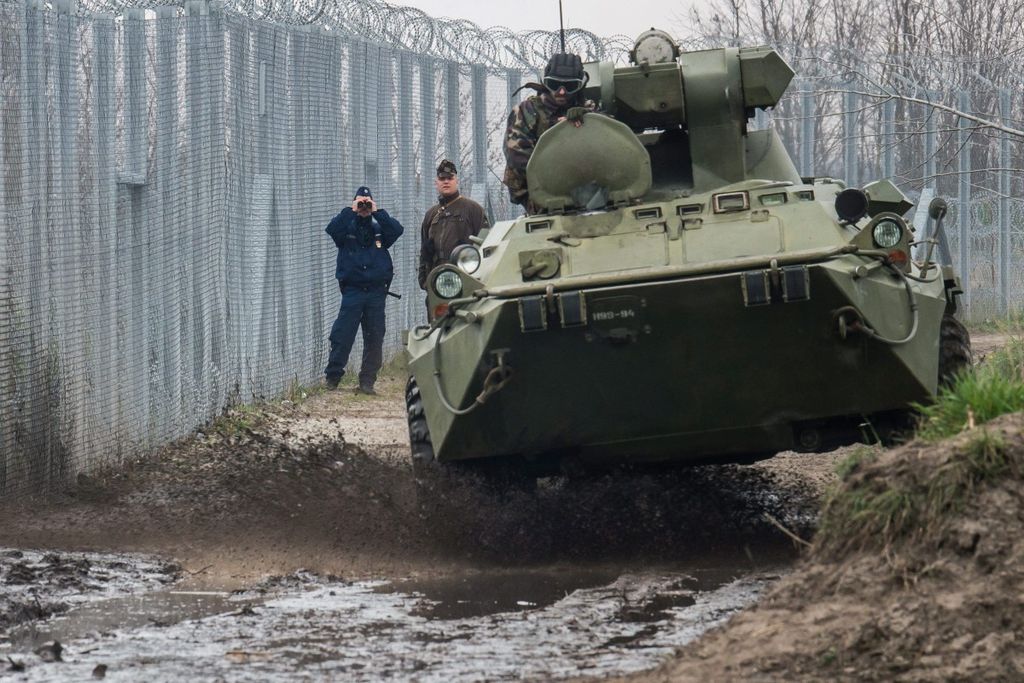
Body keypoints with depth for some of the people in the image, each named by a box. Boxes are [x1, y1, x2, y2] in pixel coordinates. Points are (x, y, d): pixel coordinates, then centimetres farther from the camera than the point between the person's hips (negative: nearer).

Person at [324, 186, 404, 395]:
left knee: (374, 338, 3)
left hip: (376, 290, 2)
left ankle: (367, 382, 9)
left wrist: (377, 212, -10)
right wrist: (352, 211, -15)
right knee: (342, 336, -8)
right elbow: (332, 229, -15)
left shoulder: (379, 226, 11)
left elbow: (397, 230, -8)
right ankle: (332, 378, -2)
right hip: (352, 289, -2)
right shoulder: (347, 226, 5)